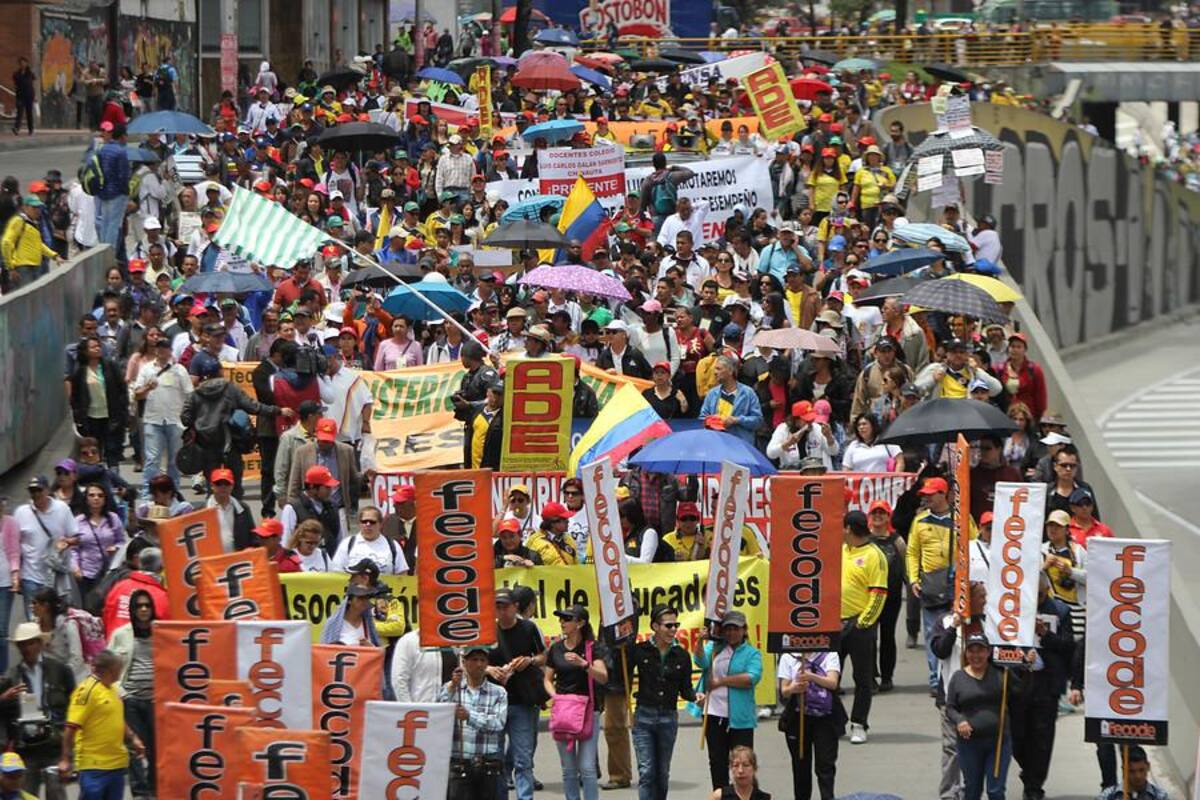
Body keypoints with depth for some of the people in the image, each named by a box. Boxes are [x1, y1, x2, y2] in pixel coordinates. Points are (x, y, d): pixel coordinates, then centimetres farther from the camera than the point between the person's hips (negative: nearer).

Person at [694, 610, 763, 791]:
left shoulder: (752, 653, 1)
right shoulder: (714, 648, 10)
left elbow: (752, 678, -15)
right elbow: (701, 662, -9)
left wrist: (720, 682, -15)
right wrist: (700, 640, -25)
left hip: (740, 718, -4)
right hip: (714, 714, 4)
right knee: (717, 761, 12)